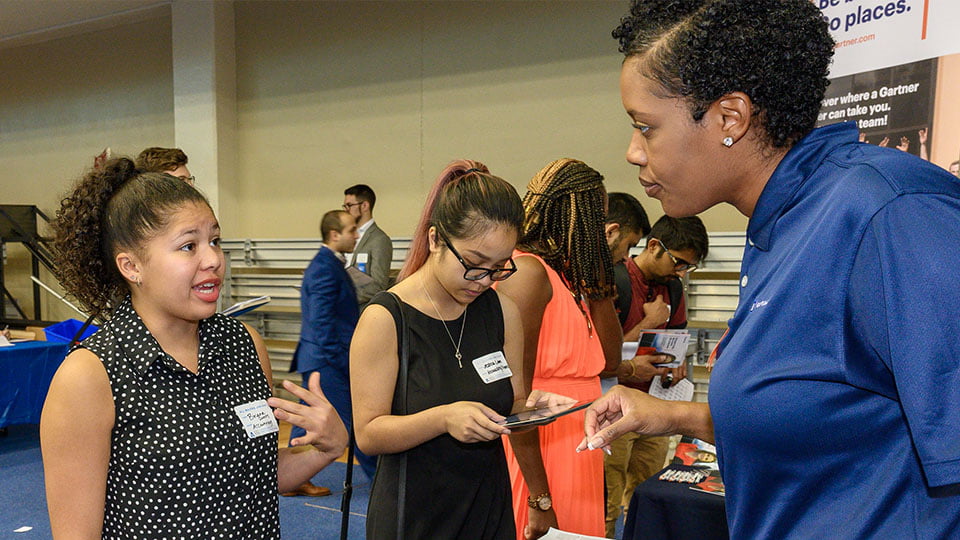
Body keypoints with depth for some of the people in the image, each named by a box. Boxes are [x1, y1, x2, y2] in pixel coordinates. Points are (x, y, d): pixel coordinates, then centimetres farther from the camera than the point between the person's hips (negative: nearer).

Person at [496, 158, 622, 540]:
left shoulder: (567, 272, 8)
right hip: (537, 451, -9)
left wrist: (598, 280, 3)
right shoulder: (528, 272, -19)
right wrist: (540, 500, -21)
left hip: (575, 448, 9)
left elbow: (609, 359, 10)